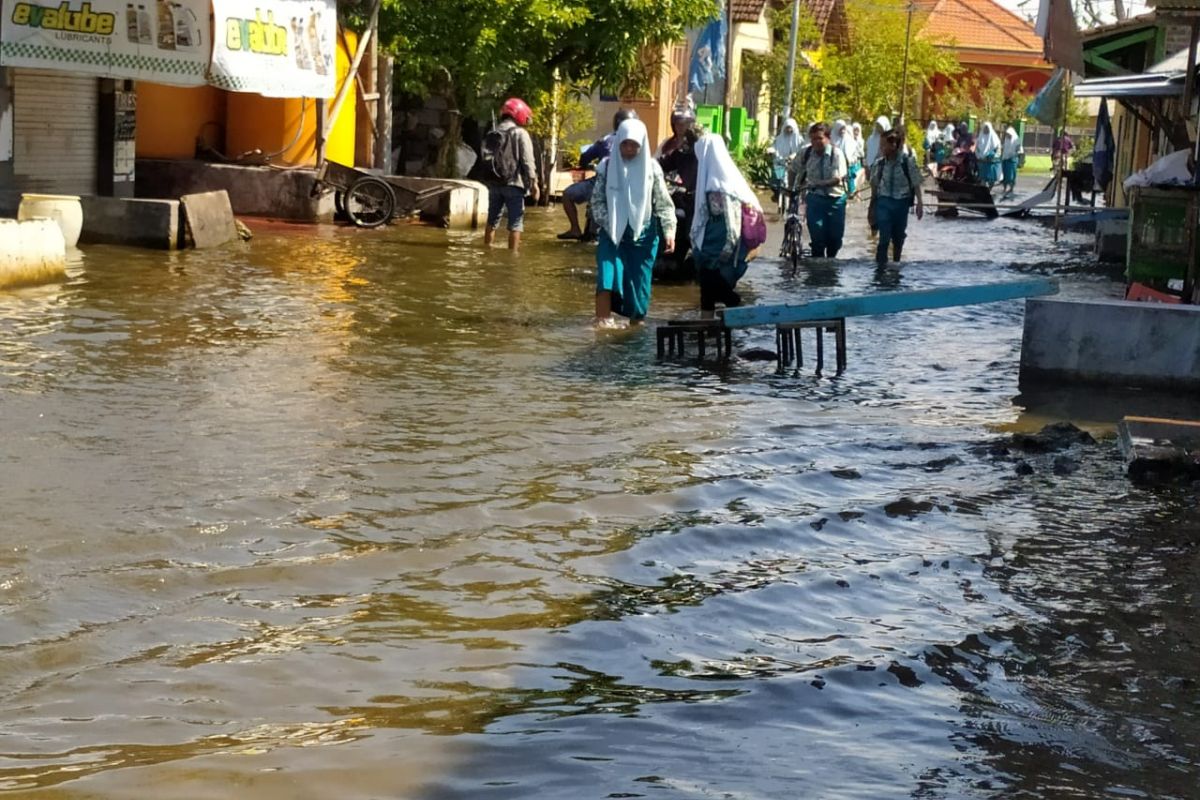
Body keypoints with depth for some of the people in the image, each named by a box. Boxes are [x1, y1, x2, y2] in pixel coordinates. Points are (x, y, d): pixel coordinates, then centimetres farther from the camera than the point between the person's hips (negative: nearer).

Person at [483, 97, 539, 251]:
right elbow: (527, 162, -11)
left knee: (492, 219, 14)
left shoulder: (492, 134, 12)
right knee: (515, 221, -1)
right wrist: (533, 183, -9)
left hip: (494, 183, 6)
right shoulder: (520, 134, -6)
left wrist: (488, 179, 17)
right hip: (513, 183, -6)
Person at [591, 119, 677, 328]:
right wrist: (606, 223, -11)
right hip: (612, 233, 0)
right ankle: (603, 320, -16)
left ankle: (636, 323, 17)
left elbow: (663, 202, -2)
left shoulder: (651, 168, -2)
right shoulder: (607, 166, 0)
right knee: (607, 274, -15)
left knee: (638, 280, 4)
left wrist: (669, 230, -13)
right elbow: (597, 200, 3)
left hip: (643, 234, 0)